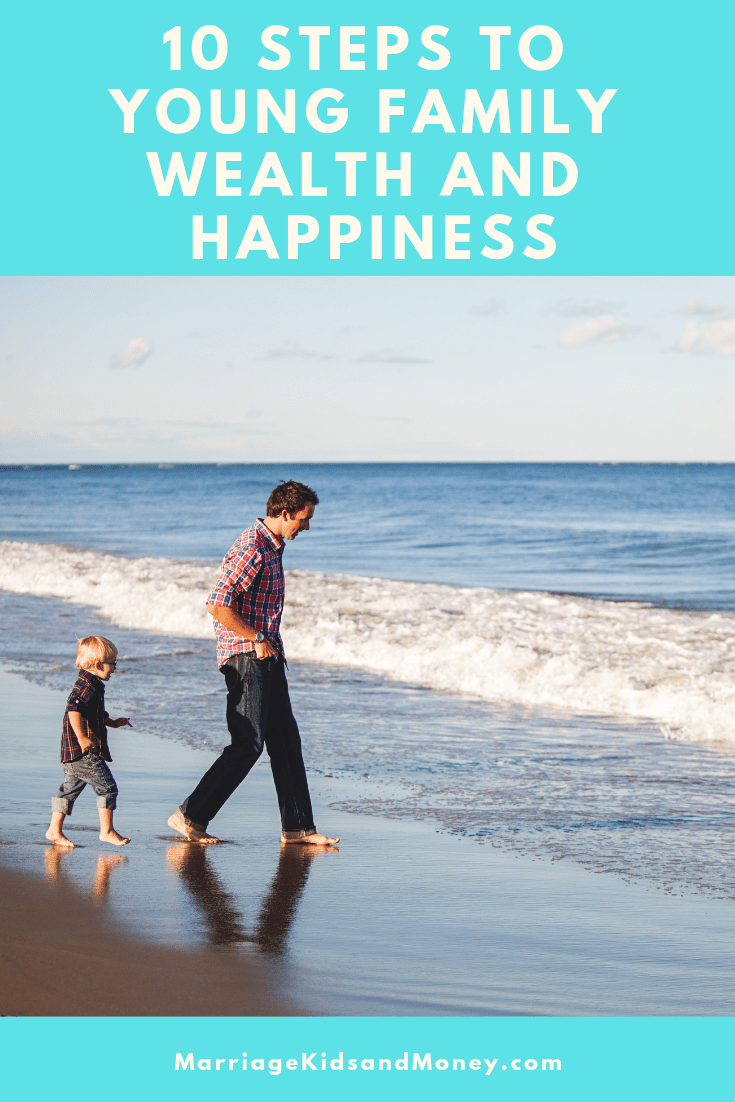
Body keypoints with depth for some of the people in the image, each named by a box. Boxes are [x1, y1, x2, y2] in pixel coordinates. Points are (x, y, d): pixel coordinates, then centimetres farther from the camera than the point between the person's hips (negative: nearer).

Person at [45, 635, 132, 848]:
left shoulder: (89, 685, 18)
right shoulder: (87, 686, -16)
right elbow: (73, 709, -29)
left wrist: (113, 722, 34)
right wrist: (82, 737, -33)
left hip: (71, 751, 11)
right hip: (86, 752, -11)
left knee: (69, 788, 13)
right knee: (107, 787, -3)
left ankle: (55, 830, 15)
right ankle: (107, 830, 2)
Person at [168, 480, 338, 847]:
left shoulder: (272, 546, 15)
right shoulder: (252, 549, -18)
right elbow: (217, 606, -24)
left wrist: (273, 644, 16)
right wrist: (258, 640, -17)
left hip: (266, 656, 10)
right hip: (245, 659, -10)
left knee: (286, 741, 9)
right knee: (248, 744, -11)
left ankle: (297, 827, 12)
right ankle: (190, 816, -4)